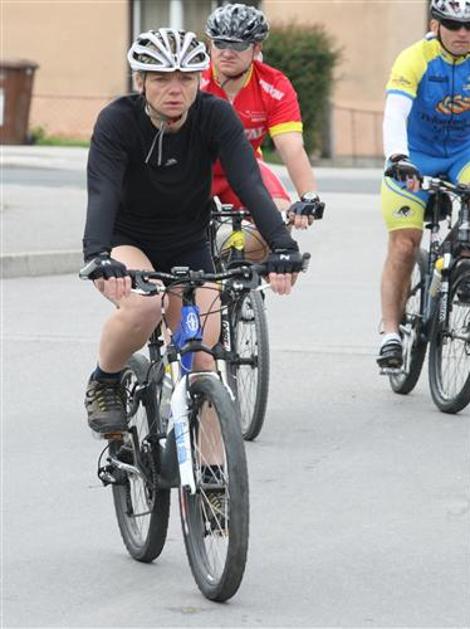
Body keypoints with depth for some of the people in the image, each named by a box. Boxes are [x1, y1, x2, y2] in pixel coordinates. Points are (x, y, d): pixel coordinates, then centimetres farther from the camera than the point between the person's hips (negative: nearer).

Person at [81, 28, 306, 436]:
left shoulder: (216, 116, -19)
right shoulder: (118, 121, -24)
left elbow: (249, 183, -29)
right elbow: (102, 192, -36)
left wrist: (283, 246, -44)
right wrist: (97, 257, -54)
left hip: (188, 248, 3)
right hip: (126, 242, -2)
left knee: (201, 362, -8)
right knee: (143, 305, -34)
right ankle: (103, 387, -7)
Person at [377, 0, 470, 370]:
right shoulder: (415, 60, -22)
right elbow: (395, 115, -33)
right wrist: (398, 158, -51)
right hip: (415, 159, -2)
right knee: (404, 245, -9)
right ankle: (391, 333, -3)